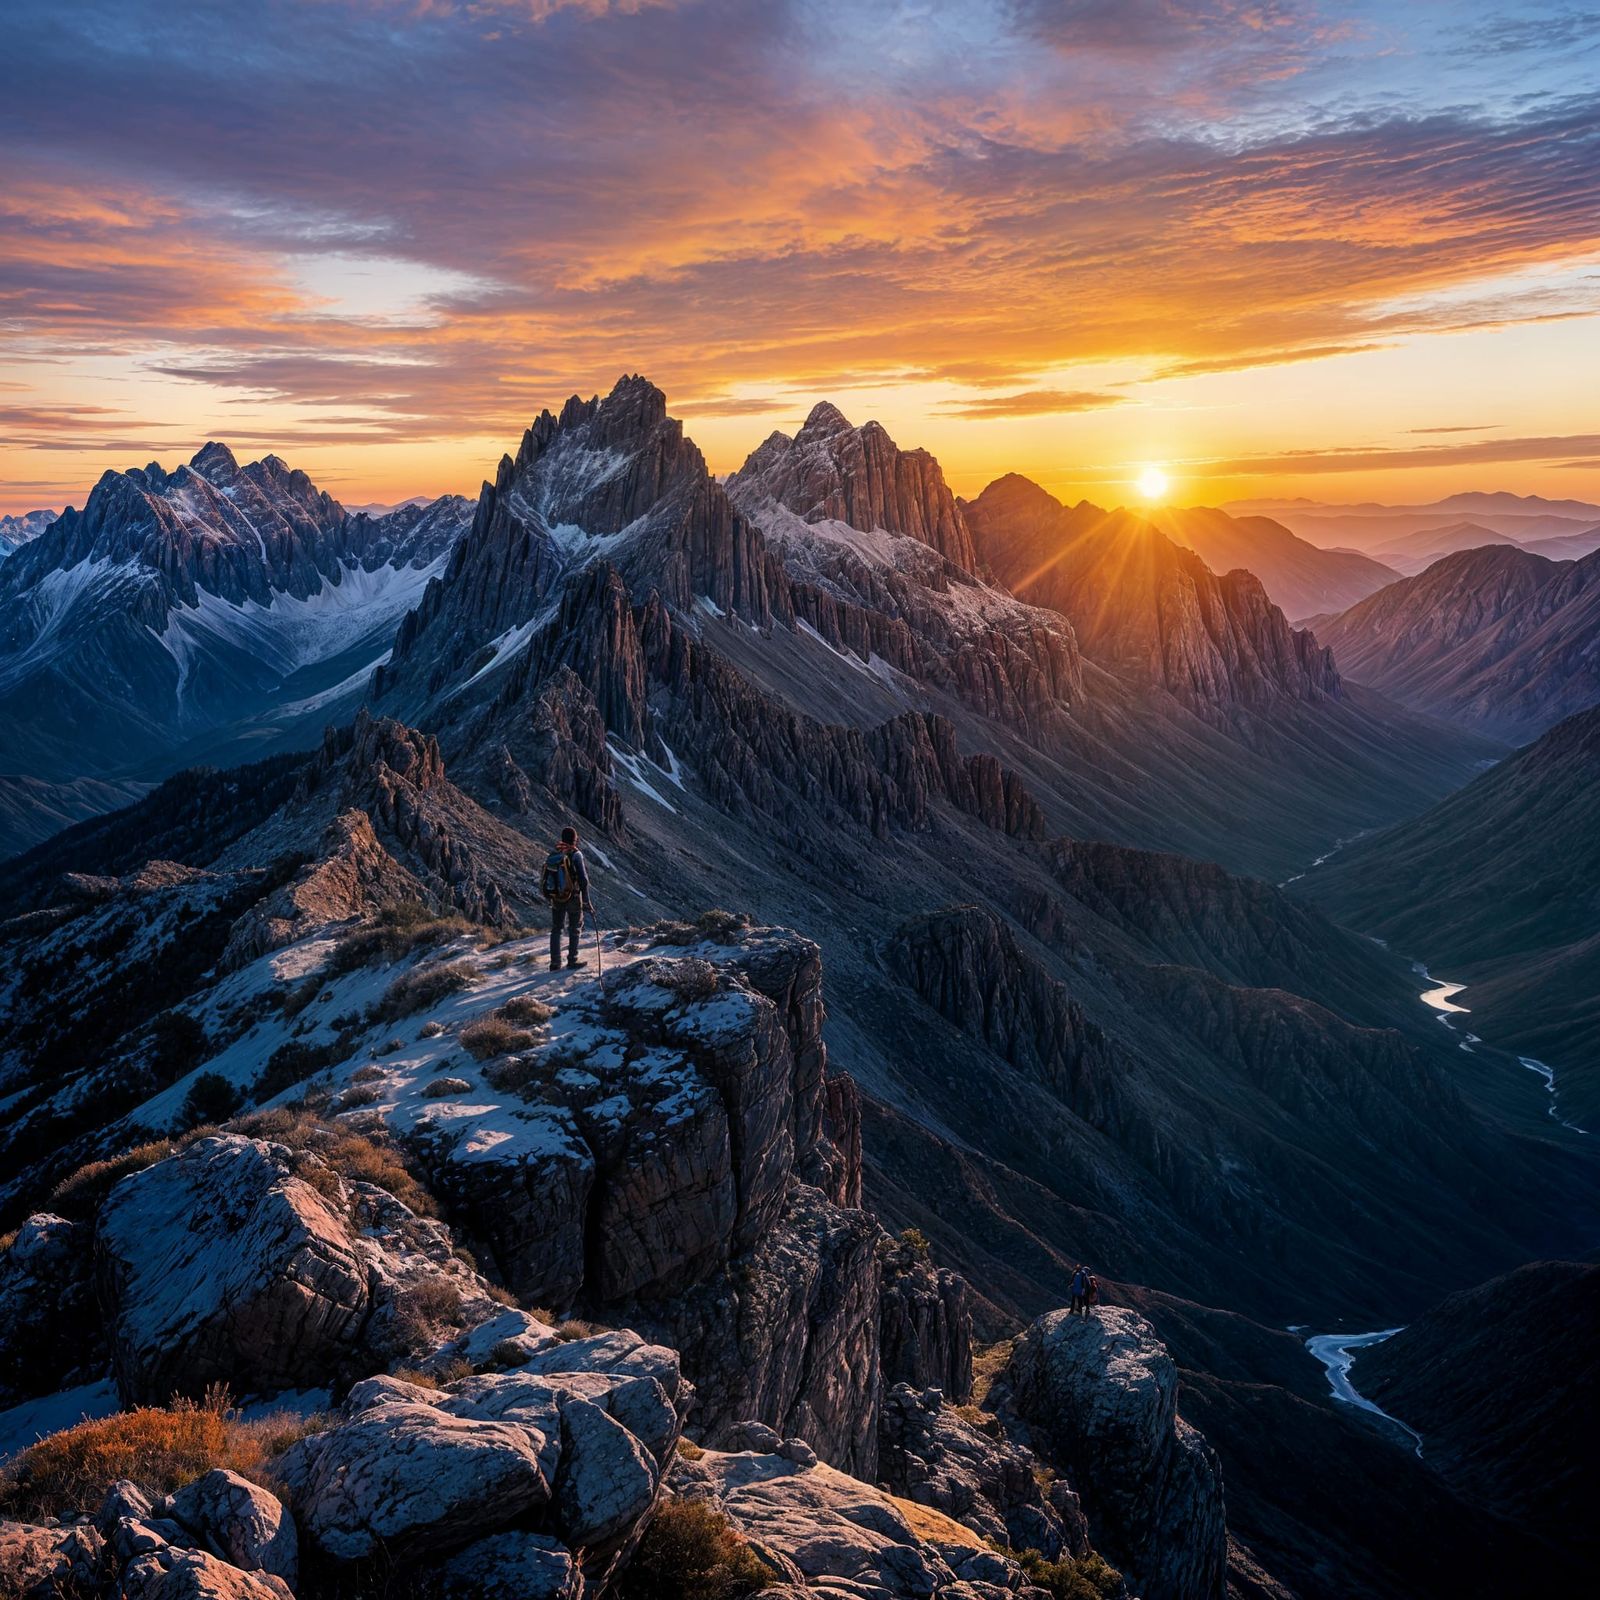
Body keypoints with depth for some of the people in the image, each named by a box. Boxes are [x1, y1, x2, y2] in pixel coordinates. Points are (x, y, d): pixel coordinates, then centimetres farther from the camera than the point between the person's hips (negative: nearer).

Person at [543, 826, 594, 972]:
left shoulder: (553, 854, 3)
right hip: (573, 897, -4)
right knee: (575, 928, 13)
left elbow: (546, 878, 9)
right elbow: (583, 880, -16)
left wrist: (549, 898, 21)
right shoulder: (575, 854, -13)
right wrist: (587, 902, -11)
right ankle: (572, 959, 14)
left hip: (555, 898, 4)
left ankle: (555, 963, 9)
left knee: (556, 930, 13)